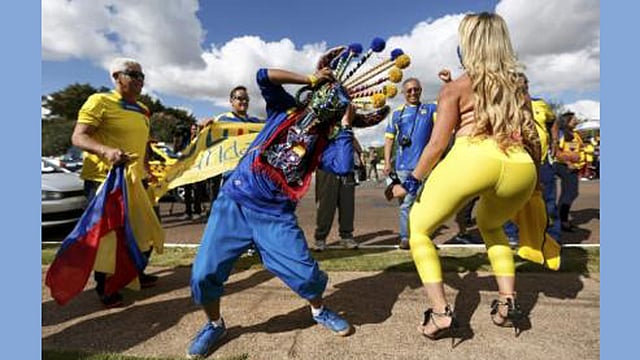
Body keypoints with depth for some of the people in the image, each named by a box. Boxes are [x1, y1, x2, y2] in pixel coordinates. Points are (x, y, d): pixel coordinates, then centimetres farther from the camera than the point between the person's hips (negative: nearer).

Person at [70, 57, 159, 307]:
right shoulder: (99, 101, -7)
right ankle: (104, 288, 19)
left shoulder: (142, 110, 16)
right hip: (104, 180, -7)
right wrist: (106, 151, -35)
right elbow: (78, 137, -16)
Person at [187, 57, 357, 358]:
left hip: (276, 216, 0)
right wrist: (310, 79, -2)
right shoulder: (287, 110, 7)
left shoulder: (324, 143, 5)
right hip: (234, 202, 1)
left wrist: (346, 126, -5)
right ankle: (214, 324, 28)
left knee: (306, 274, -7)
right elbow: (264, 76, -4)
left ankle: (319, 311, 30)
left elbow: (344, 167, -15)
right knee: (204, 274, -5)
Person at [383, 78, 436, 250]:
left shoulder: (430, 109, 12)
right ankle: (405, 237, 9)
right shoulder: (397, 113, 10)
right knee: (406, 202, 2)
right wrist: (387, 162, -1)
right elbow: (389, 139, 7)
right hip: (404, 165, -1)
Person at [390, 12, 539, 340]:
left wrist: (411, 183, 13)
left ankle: (441, 314, 3)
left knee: (418, 227, 14)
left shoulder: (455, 88, 12)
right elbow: (533, 141, 23)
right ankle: (508, 303, 25)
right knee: (489, 223, 35)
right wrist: (535, 181, 37)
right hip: (520, 169, 6)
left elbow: (437, 144, 5)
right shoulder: (517, 87, 25)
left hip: (473, 160, -5)